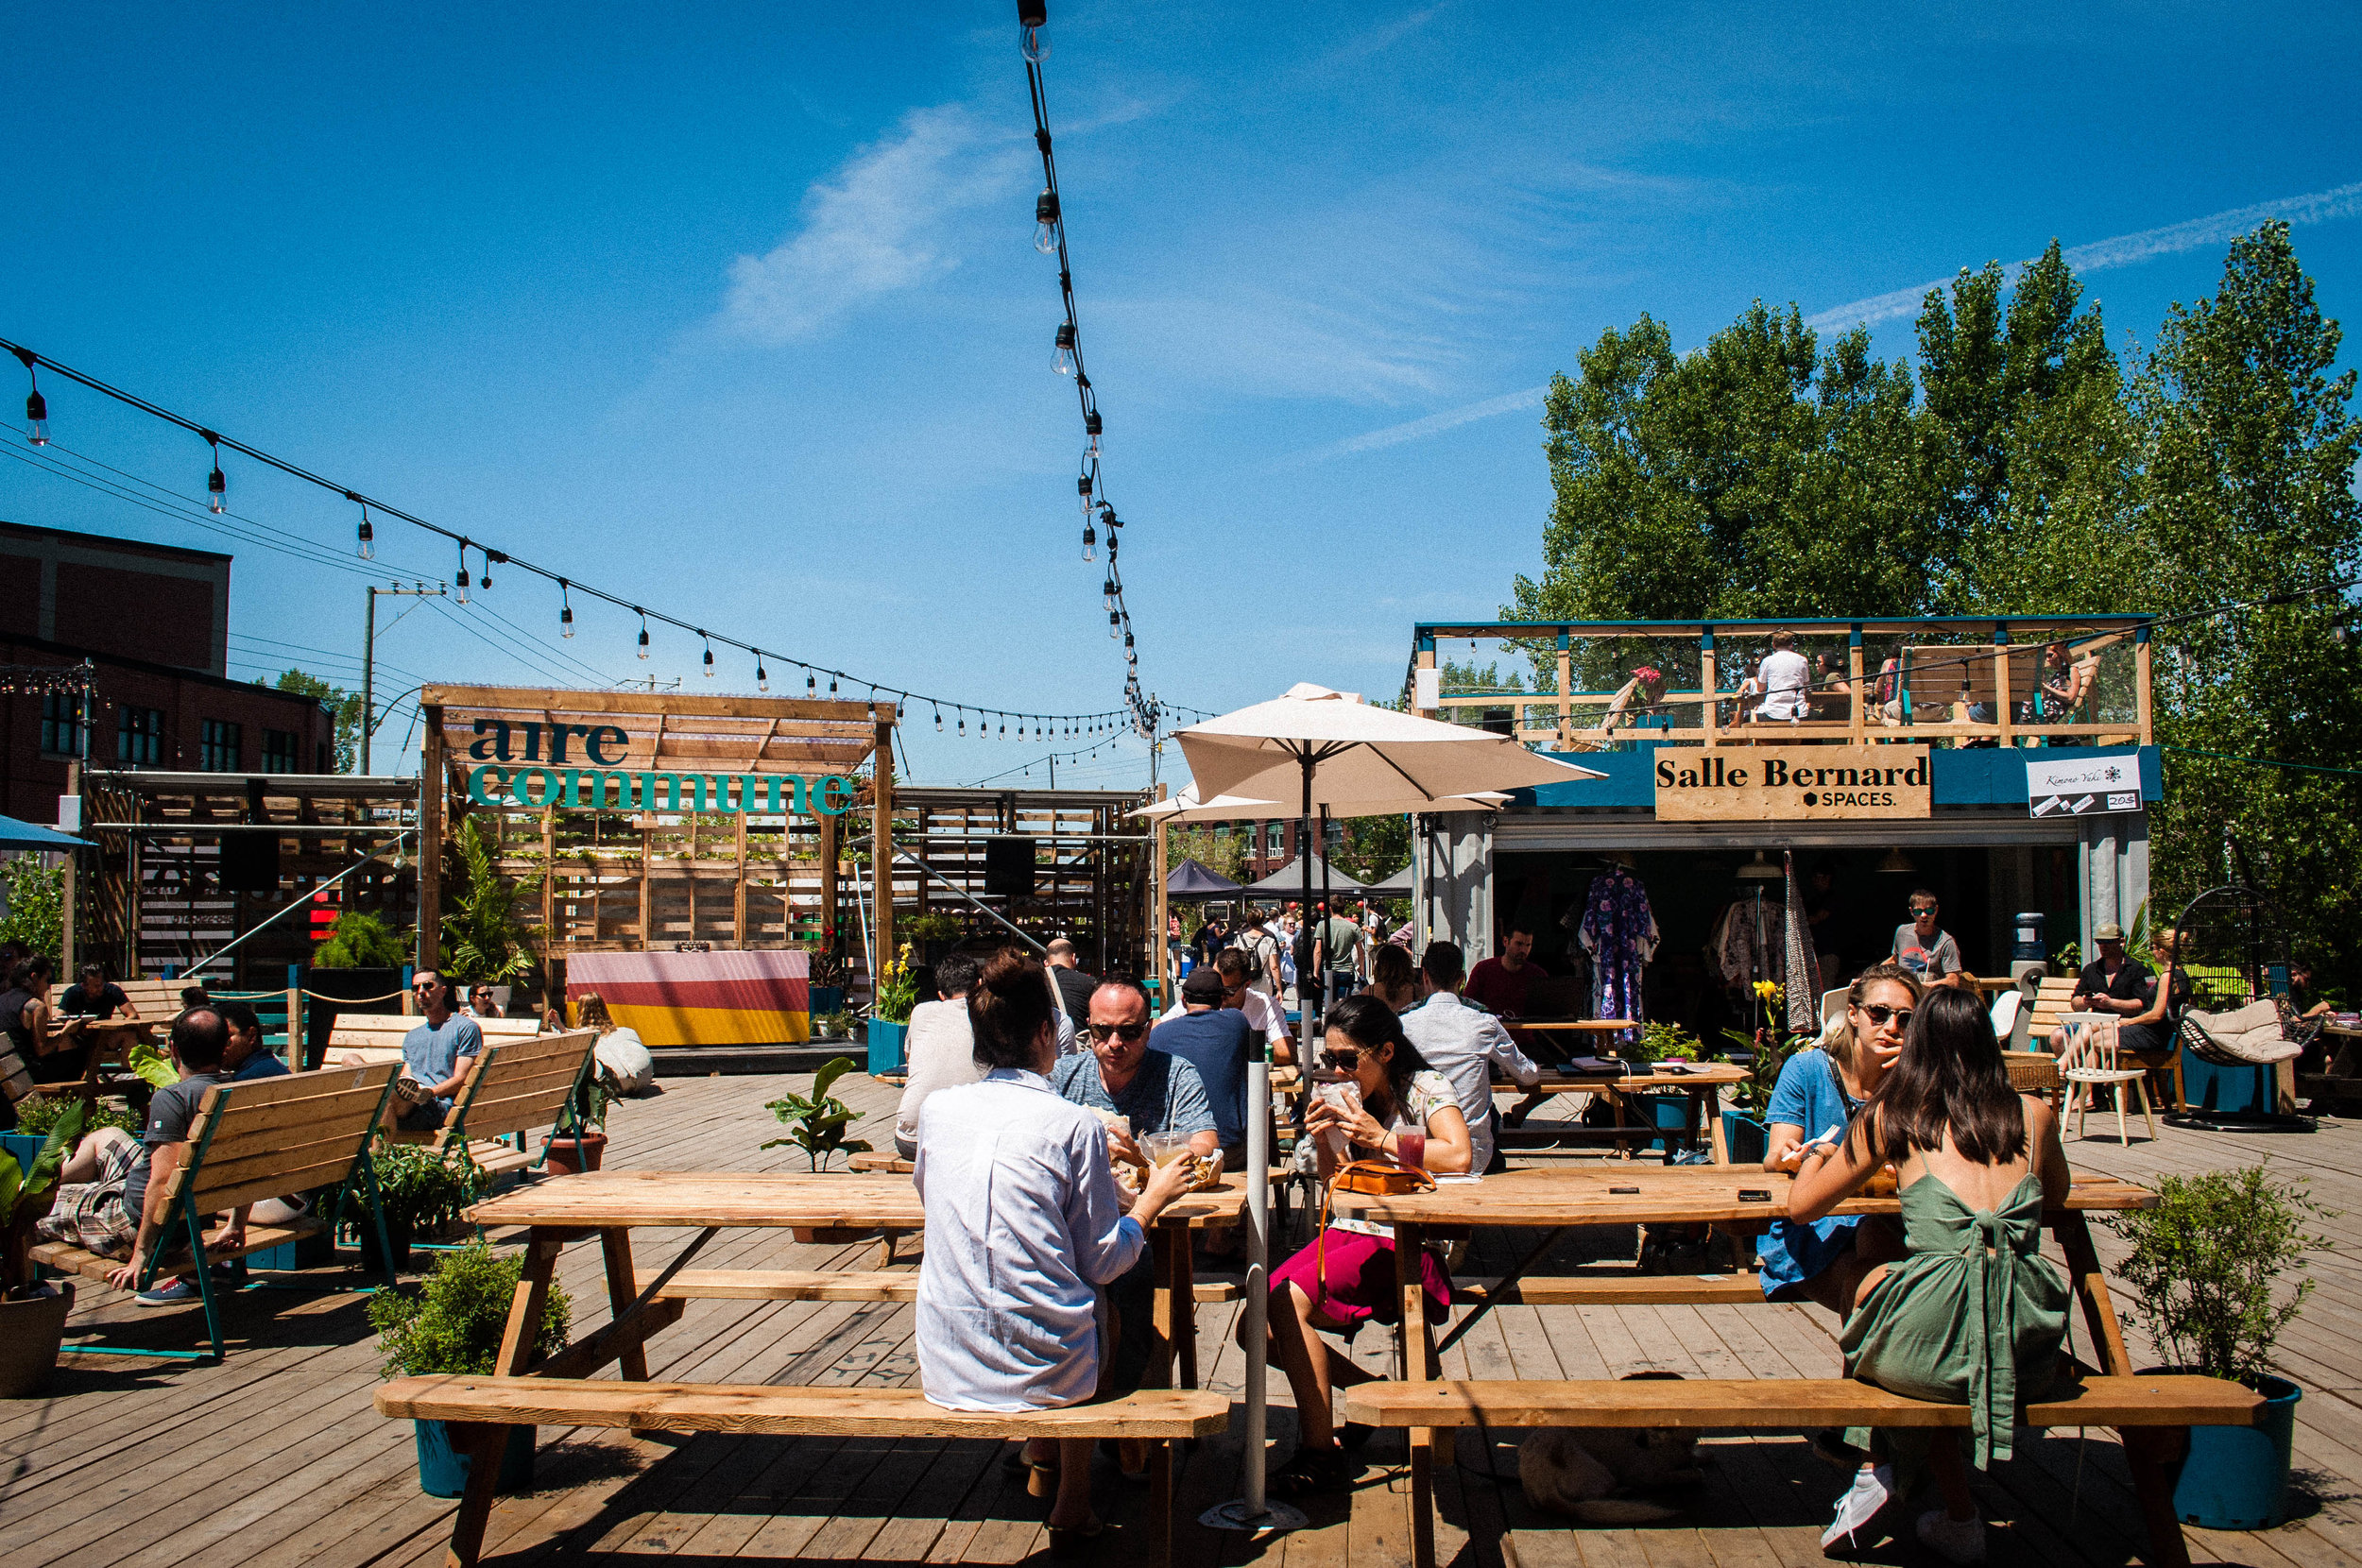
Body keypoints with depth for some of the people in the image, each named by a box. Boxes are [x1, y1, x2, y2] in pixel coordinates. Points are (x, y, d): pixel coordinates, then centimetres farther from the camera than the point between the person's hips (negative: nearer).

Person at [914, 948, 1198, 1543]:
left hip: (947, 1371, 4)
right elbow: (1103, 1262, -5)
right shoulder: (1074, 1125, -12)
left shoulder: (936, 1109, -1)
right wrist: (1152, 1198, 12)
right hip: (1050, 1367, -4)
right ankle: (1072, 1509, 34)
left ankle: (1041, 1449, 49)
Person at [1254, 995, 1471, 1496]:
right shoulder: (1348, 1097, 13)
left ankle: (1321, 1452, -17)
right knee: (1255, 1327, -9)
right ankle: (1368, 1388, 9)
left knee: (1289, 1299, -27)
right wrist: (1323, 1143, -2)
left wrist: (1381, 1139, -20)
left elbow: (1458, 1157, -23)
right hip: (1348, 1231, 7)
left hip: (1405, 1242, -7)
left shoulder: (1425, 1088, -4)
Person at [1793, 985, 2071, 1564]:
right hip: (2030, 1351, 3)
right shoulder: (2036, 1115, 14)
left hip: (1935, 1343, -3)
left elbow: (1801, 1207, 17)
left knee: (1871, 1283, 29)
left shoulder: (1893, 1116, 8)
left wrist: (1817, 1153, 37)